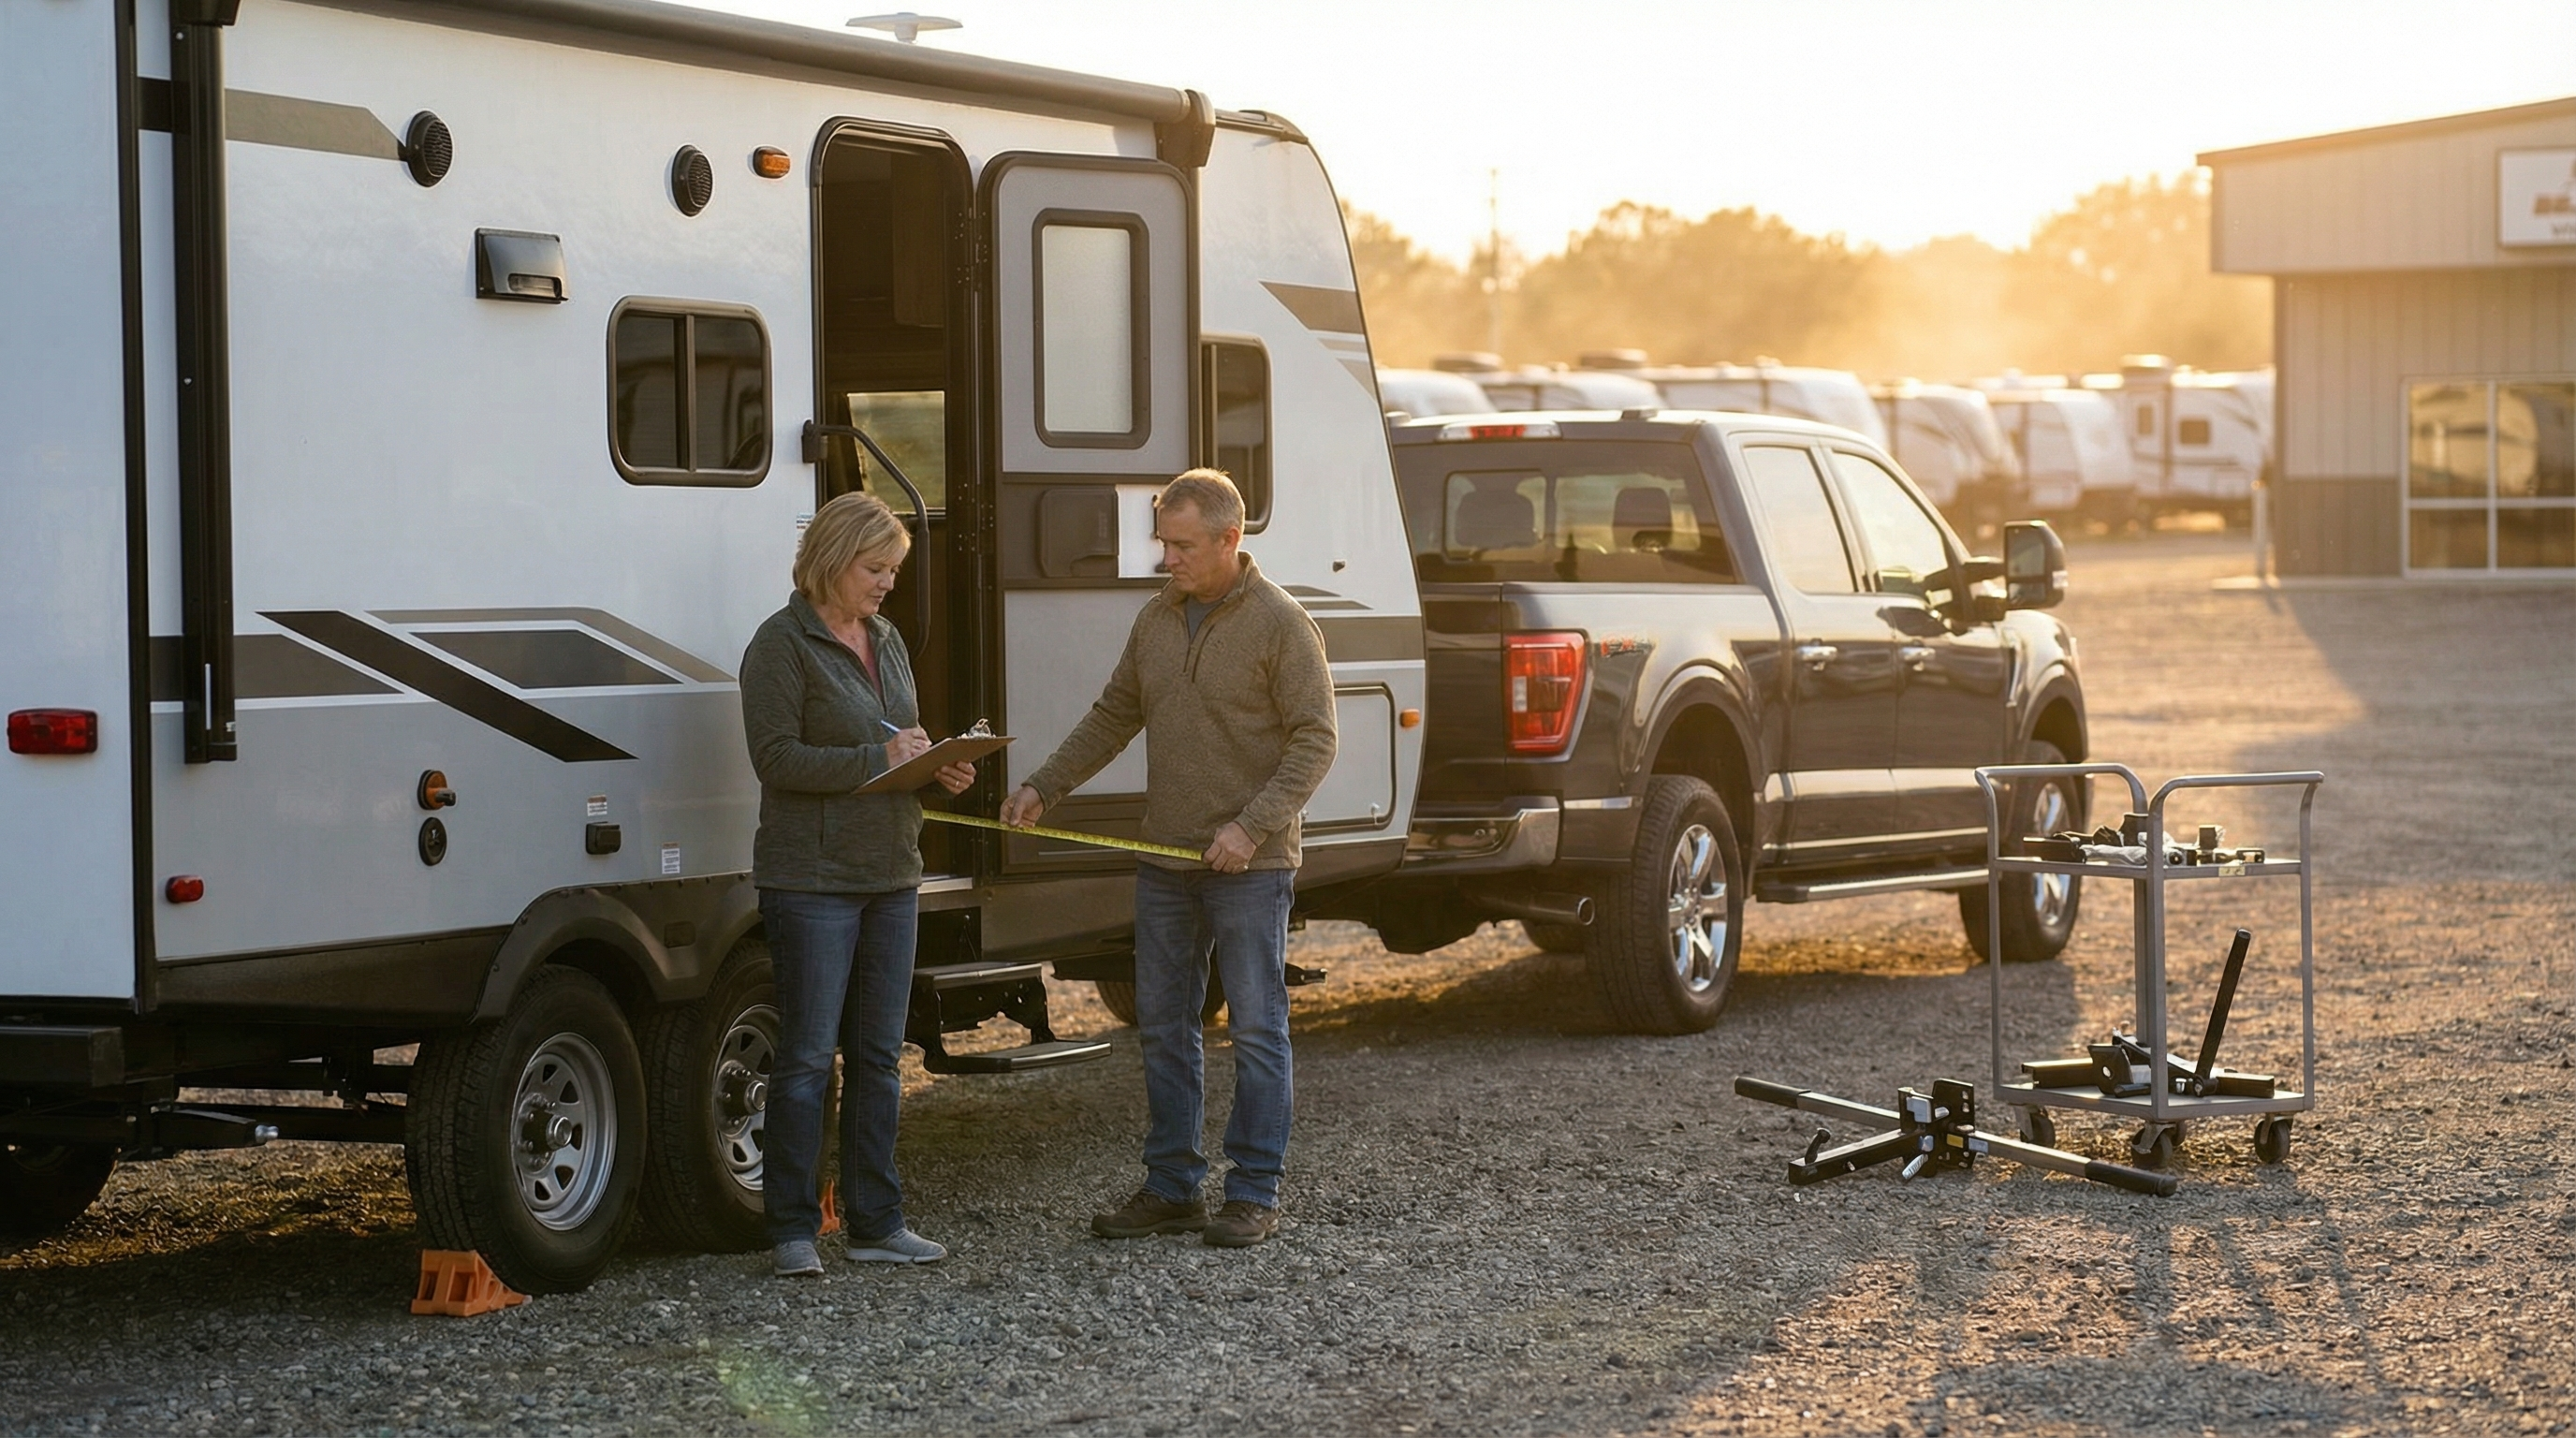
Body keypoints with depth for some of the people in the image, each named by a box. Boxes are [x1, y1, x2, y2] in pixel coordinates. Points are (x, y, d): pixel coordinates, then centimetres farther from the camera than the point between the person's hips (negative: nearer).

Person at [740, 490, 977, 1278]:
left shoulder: (886, 639, 15)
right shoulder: (782, 644, -9)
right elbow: (777, 758, -16)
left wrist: (942, 768, 2)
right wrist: (879, 759, -19)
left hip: (891, 874, 7)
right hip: (811, 879, -7)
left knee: (879, 1055, 10)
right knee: (807, 1056, -5)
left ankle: (877, 1221, 16)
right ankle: (792, 1229, 2)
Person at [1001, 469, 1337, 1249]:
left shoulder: (1280, 622, -9)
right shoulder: (1157, 618, 10)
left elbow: (1315, 740, -11)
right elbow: (1114, 715, 18)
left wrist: (1252, 827, -19)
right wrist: (1044, 786, 8)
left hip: (1250, 867, -7)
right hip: (1165, 863, 7)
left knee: (1257, 1029, -1)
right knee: (1164, 1025, 10)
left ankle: (1255, 1194, 5)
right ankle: (1171, 1186, 18)